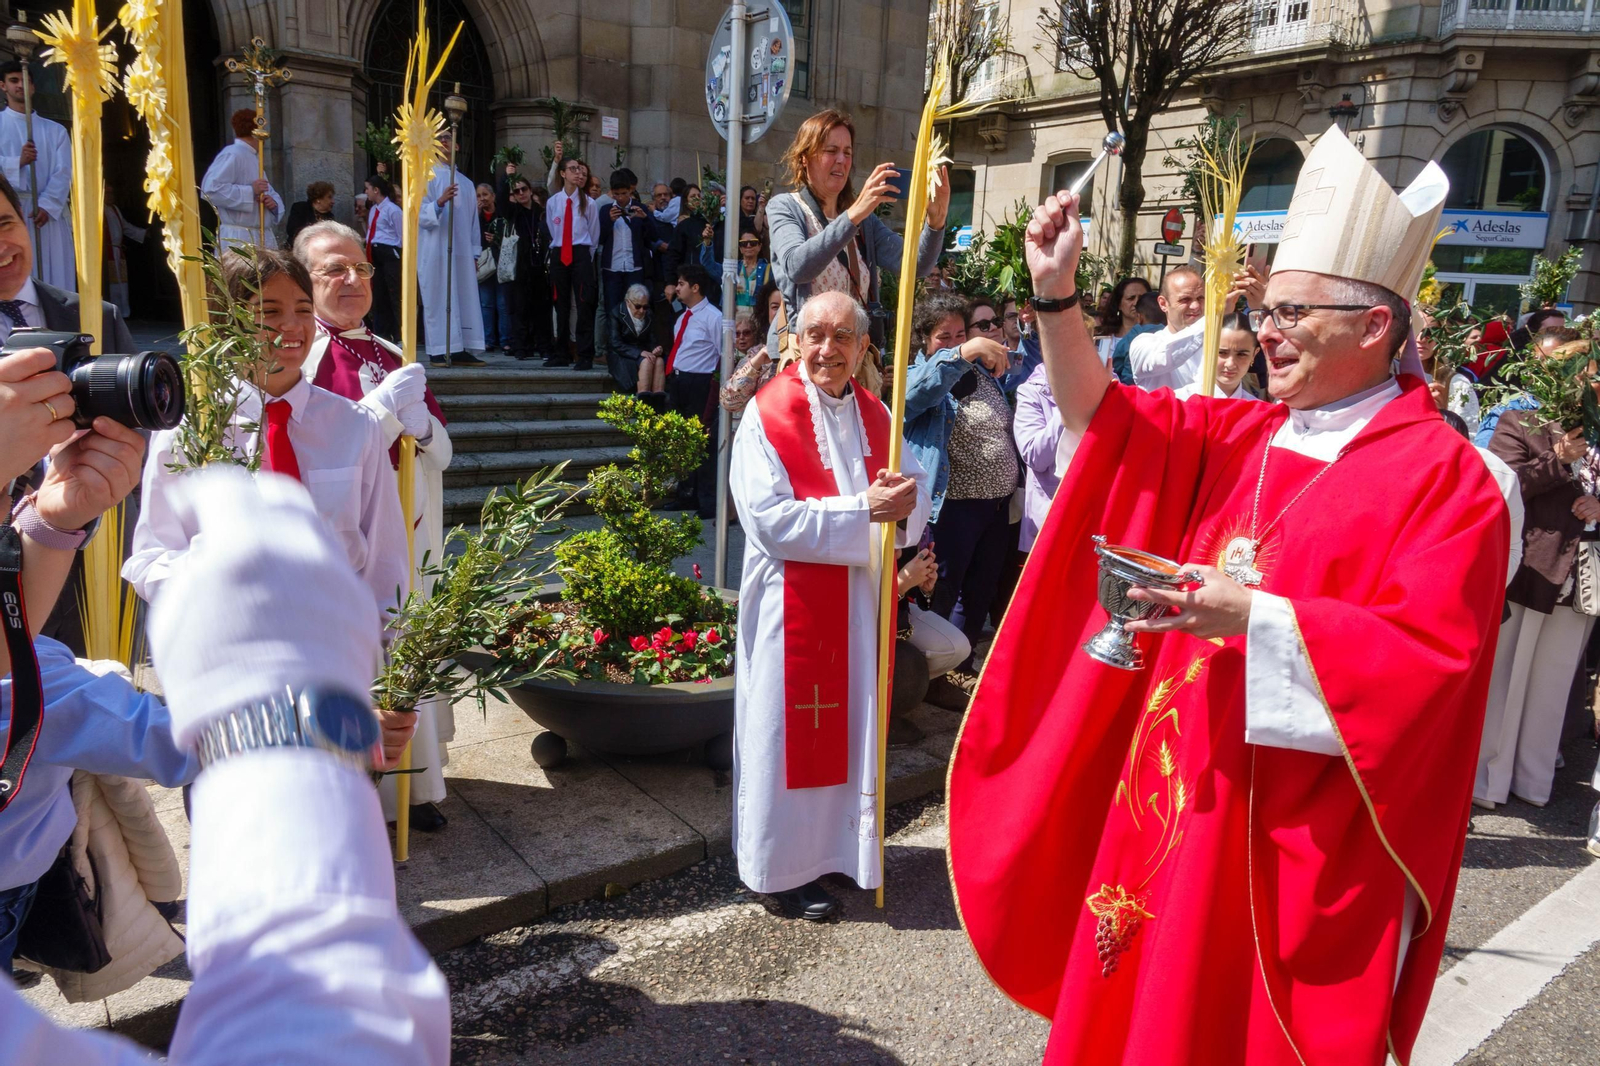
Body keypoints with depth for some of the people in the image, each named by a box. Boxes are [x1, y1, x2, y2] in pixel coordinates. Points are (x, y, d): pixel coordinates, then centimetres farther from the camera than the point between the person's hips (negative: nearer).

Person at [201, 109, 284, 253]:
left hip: (263, 237, 9)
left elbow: (271, 192, 24)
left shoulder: (254, 158, 19)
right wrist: (250, 191, -17)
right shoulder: (231, 155, -10)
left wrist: (274, 202, -1)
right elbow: (210, 189, -20)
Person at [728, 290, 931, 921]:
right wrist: (863, 509, -22)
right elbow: (772, 521, -20)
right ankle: (781, 869, 19)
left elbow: (915, 496, 7)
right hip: (794, 604, -6)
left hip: (861, 603, 6)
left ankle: (841, 844, 32)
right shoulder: (768, 415, -11)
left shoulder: (875, 414, 8)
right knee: (790, 733, 4)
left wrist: (905, 499, -17)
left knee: (852, 725, 15)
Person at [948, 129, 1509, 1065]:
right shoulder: (1244, 437, 9)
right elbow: (1107, 420, 8)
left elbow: (1432, 653, -18)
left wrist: (1254, 619, -27)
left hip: (1298, 841, -6)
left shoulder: (1442, 477, -10)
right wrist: (1057, 293, -5)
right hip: (1177, 797, 6)